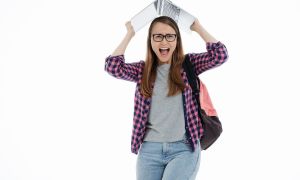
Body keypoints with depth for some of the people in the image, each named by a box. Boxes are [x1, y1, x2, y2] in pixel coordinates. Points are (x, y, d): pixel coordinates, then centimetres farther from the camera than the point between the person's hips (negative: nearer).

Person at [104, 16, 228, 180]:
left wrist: (198, 28, 2)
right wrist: (129, 34, 3)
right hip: (149, 149, 3)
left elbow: (220, 55, -7)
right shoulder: (142, 69, 8)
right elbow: (113, 66, -7)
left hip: (184, 148, -2)